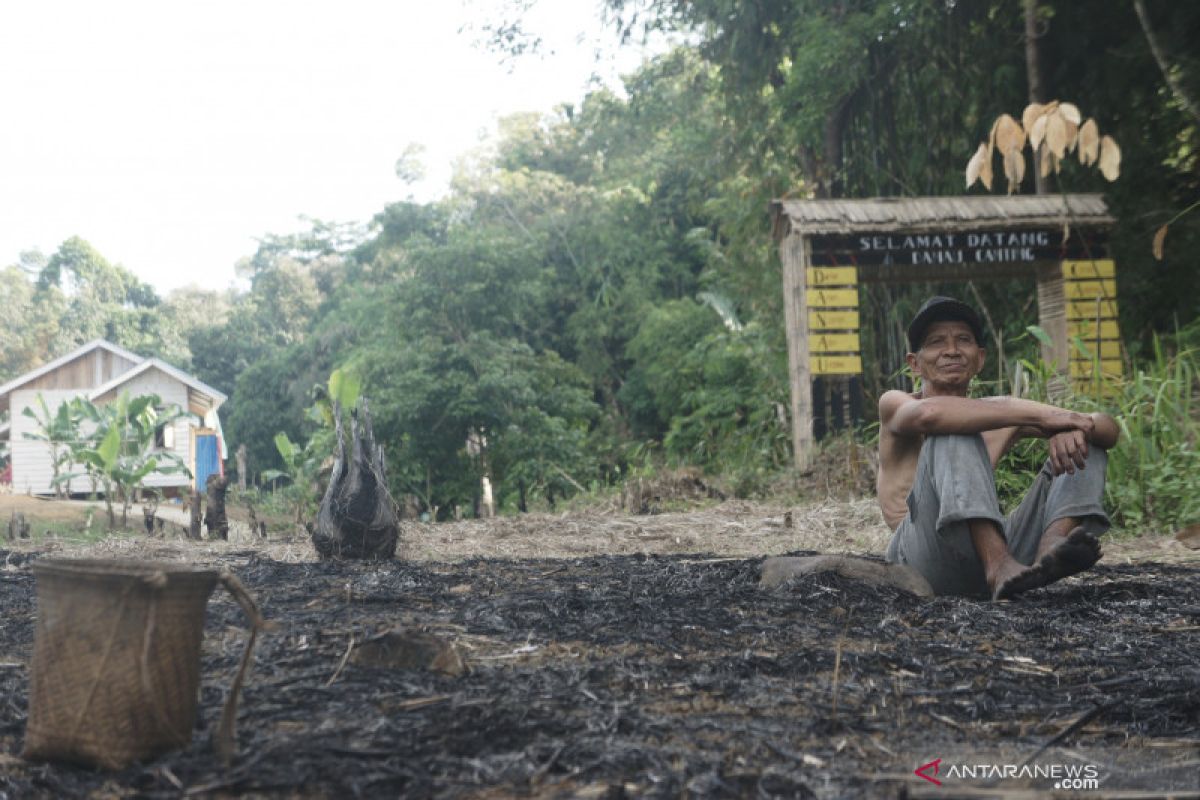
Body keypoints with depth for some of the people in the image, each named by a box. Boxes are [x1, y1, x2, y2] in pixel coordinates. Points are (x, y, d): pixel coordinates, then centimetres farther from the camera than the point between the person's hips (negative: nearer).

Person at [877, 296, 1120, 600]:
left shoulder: (1000, 410, 20)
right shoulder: (894, 404, 6)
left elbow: (1109, 429, 12)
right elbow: (929, 413, -22)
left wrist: (1072, 429, -14)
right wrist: (1041, 415, -22)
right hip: (925, 560, -5)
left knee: (1083, 447, 2)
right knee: (953, 433, -21)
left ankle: (1050, 551, -29)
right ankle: (999, 567, -38)